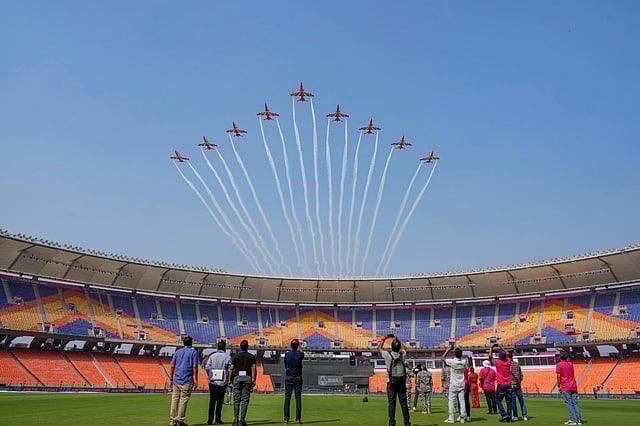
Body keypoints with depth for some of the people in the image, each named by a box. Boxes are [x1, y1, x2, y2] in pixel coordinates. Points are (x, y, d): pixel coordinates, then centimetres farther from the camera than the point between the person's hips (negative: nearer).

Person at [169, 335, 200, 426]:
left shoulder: (177, 352, 13)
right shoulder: (193, 352, 1)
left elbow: (172, 367, 10)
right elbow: (195, 368, -6)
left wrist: (171, 379, 14)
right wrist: (195, 381, -5)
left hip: (176, 381, 4)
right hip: (187, 382, -4)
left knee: (174, 400, 7)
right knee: (183, 400, 0)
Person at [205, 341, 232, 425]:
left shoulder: (212, 356, 5)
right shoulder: (227, 357, -2)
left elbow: (207, 367, -4)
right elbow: (230, 370, -8)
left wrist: (210, 376, 8)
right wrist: (228, 378, 6)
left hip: (212, 382, 2)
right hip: (222, 382, -2)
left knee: (212, 400, 8)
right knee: (219, 400, 3)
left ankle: (210, 418, 6)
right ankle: (218, 419, 4)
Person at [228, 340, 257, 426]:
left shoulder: (236, 356, 8)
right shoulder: (251, 356, 8)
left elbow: (231, 369, 4)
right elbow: (253, 369, 0)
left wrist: (230, 380, 8)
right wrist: (253, 380, 0)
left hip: (237, 377, 0)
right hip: (247, 378, 0)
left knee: (236, 399, 4)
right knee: (245, 399, 1)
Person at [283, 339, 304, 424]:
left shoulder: (287, 354, -3)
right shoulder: (300, 354, -4)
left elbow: (285, 366, 8)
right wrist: (300, 347, 35)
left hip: (288, 378, 0)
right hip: (298, 378, 0)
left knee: (287, 398, 3)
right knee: (298, 398, 3)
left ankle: (286, 418, 3)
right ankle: (298, 418, 2)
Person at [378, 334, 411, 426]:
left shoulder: (388, 355, -9)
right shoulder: (402, 354, -1)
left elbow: (379, 348, 10)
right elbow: (403, 348, 24)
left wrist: (384, 339, 18)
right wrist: (397, 340, 30)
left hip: (391, 383, -2)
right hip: (402, 383, 2)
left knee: (392, 403, 0)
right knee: (403, 403, 6)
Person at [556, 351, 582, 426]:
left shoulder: (559, 365, -4)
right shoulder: (570, 364, 12)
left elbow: (559, 376, -10)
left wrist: (558, 385, -3)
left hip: (565, 387, -5)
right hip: (574, 386, 5)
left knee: (569, 403, -4)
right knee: (575, 403, 7)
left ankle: (572, 420, -9)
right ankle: (579, 420, 4)